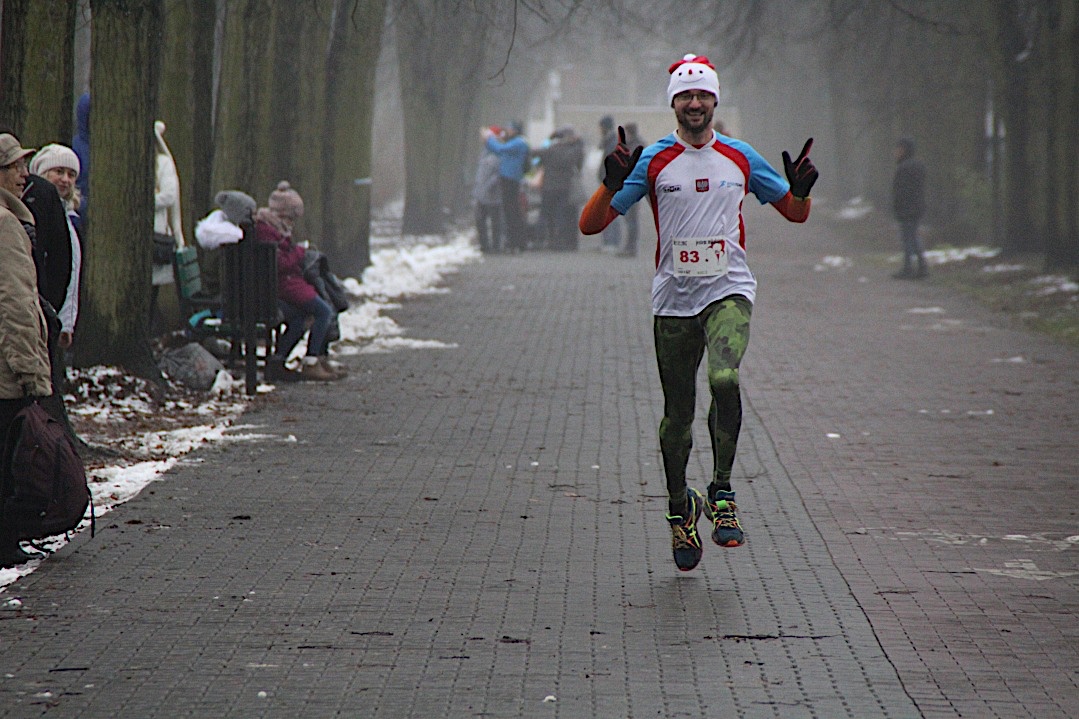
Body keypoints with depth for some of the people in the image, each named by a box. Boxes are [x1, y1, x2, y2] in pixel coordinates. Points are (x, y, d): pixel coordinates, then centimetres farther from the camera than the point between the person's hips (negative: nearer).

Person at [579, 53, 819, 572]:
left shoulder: (740, 158, 6)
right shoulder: (652, 161, 0)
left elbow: (796, 214, 16)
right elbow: (590, 224, -4)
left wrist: (801, 190, -7)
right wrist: (612, 184, -22)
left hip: (729, 291, 0)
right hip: (673, 298, 1)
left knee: (724, 379, -27)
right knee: (677, 413, 5)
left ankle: (721, 493, -14)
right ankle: (679, 506, 27)